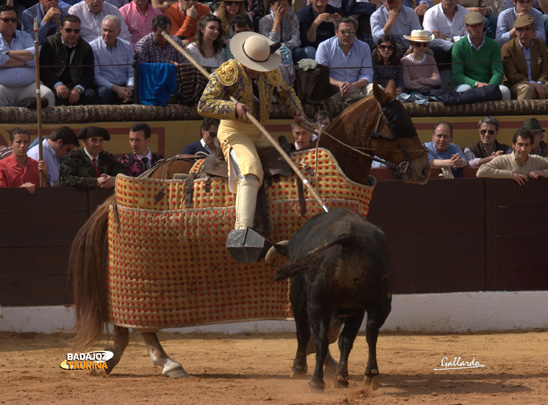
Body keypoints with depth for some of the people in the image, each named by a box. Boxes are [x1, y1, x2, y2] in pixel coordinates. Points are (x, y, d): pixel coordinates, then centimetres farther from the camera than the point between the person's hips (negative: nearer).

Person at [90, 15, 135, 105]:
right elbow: (95, 75, -6)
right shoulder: (93, 47, 2)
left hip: (123, 87, 3)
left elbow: (132, 73, 12)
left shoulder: (127, 46, 14)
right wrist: (115, 88, -16)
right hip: (104, 86, -3)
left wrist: (129, 88, -10)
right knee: (105, 92, -38)